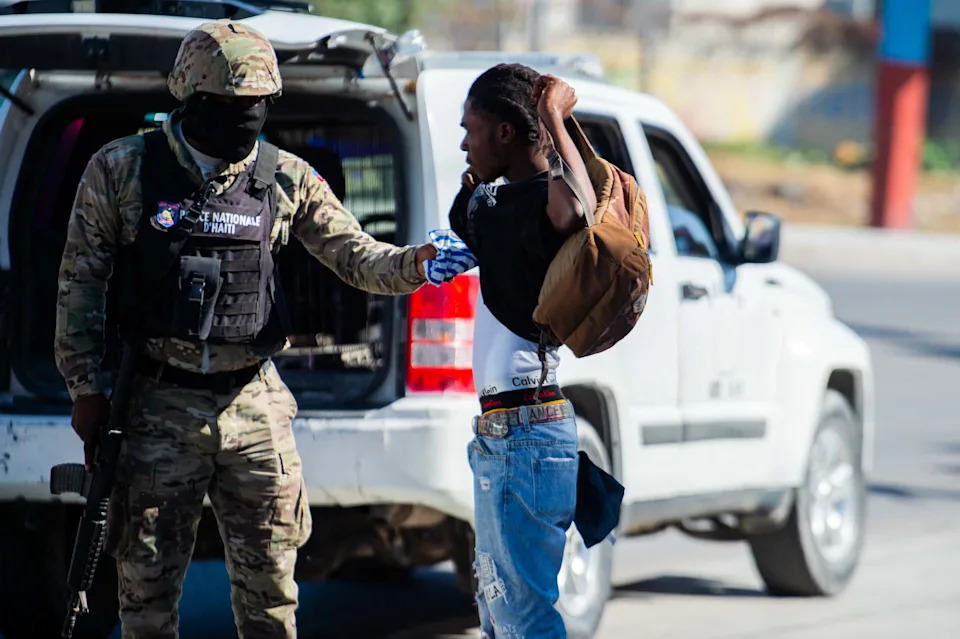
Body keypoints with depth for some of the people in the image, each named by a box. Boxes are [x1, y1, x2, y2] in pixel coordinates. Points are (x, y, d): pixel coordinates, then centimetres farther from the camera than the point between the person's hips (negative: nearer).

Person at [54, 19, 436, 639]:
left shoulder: (287, 178, 4)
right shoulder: (121, 169, -2)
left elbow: (357, 258, 4)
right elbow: (80, 285, 2)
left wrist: (416, 263, -17)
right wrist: (87, 390, -2)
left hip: (255, 405, 2)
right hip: (160, 408, -2)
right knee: (148, 589, 2)